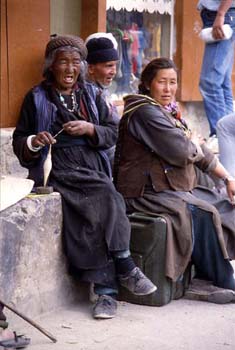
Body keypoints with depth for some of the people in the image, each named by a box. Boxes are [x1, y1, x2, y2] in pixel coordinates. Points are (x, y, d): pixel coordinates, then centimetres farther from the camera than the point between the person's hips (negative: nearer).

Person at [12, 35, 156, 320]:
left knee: (108, 201, -29)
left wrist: (90, 129, -7)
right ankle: (123, 269, -21)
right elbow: (18, 141, 11)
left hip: (93, 169, 3)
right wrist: (33, 143, -12)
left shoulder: (91, 95, 18)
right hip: (57, 173, -2)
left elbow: (112, 133, 13)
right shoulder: (36, 98, 11)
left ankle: (106, 290, -25)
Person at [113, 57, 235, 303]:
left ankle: (208, 274, 0)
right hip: (144, 193, -10)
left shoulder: (169, 112, 17)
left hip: (172, 189, 10)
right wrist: (195, 143, 1)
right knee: (203, 213, -23)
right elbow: (182, 152, -22)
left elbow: (200, 151, 16)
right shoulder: (145, 112, -13)